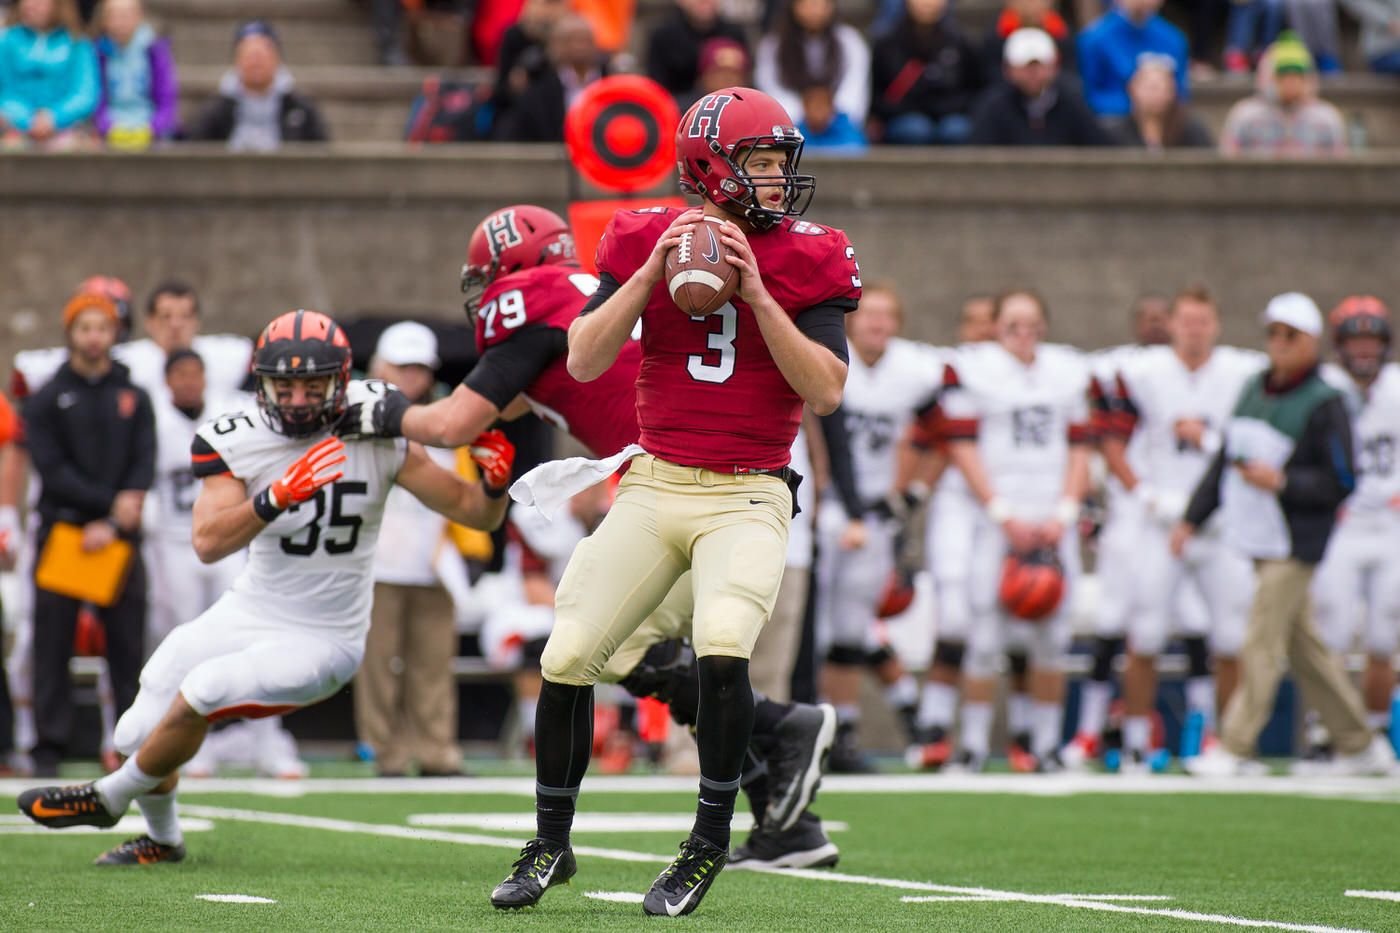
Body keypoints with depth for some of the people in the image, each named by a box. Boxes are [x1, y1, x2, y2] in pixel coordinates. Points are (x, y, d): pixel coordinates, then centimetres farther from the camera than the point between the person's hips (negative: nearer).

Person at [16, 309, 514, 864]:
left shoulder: (373, 432, -13)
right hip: (248, 615, 3)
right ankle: (162, 840, 36)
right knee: (138, 736, 3)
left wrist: (494, 482, -31)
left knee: (200, 692, -25)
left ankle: (110, 798, 2)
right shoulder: (236, 442, -11)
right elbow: (208, 543, -26)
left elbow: (475, 513, -8)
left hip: (320, 642, -3)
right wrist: (279, 496, -40)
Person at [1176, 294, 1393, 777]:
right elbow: (1225, 460, 17)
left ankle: (1235, 749, -3)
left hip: (1295, 543, -7)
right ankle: (1359, 745, 21)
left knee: (1262, 643, -8)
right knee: (1303, 646, 12)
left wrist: (1282, 482, -21)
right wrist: (1192, 518, 14)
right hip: (1257, 537, 7)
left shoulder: (1324, 404, -11)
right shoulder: (1254, 390, 11)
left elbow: (1342, 482, -12)